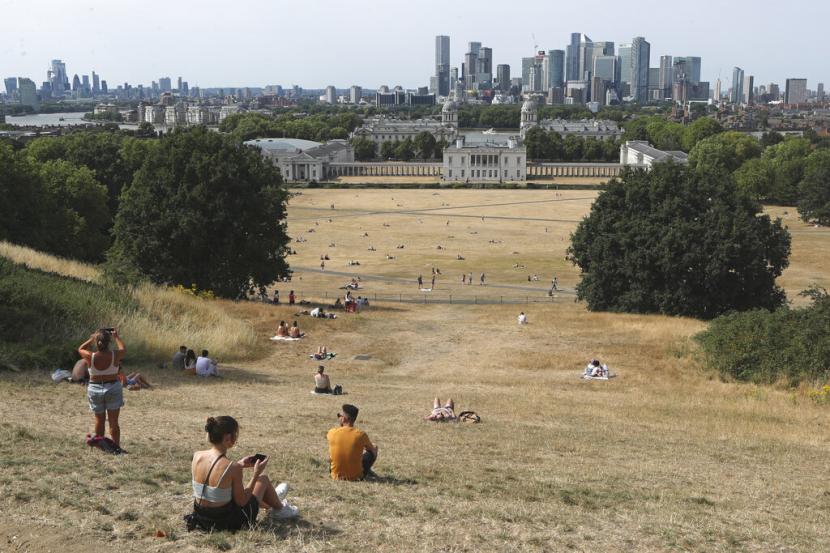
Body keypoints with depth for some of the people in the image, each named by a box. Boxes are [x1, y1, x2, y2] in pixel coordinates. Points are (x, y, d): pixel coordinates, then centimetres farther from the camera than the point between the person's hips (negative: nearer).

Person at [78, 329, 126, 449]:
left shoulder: (90, 357, -16)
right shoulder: (115, 356, -16)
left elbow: (80, 349, 7)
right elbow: (123, 349, 8)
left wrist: (91, 339, 15)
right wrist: (116, 337, 20)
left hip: (95, 390, 1)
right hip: (113, 389, -1)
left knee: (99, 420, 18)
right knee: (113, 422, 6)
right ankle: (116, 447, 6)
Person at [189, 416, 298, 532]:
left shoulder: (197, 456, -10)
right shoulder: (232, 468, -27)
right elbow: (241, 502, -15)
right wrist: (256, 474, -8)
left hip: (201, 519, 5)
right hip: (228, 523, -5)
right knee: (263, 479, 17)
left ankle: (272, 502, 64)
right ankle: (279, 509, 47)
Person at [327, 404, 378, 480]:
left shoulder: (332, 433, -13)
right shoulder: (360, 435, -16)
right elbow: (372, 449, 7)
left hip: (336, 477, 2)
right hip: (356, 477, -2)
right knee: (374, 449, 19)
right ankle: (367, 471, 45)